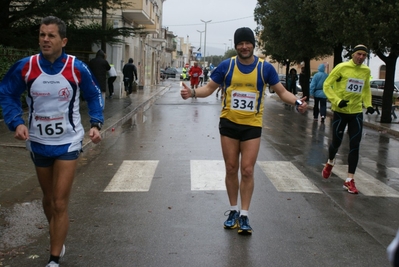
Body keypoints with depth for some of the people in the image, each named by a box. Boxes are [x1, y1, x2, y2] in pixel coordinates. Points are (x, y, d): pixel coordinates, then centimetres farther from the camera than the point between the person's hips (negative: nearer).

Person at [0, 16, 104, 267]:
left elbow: (94, 96, 3)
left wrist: (96, 124, -10)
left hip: (68, 143, -2)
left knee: (60, 204, -4)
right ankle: (58, 240, 44)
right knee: (49, 198, 19)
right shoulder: (25, 67, -11)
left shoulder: (77, 68, -13)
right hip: (38, 143, 3)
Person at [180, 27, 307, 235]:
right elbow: (209, 88, 5)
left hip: (252, 125, -1)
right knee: (231, 169, 7)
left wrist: (297, 102, -16)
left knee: (247, 171, -2)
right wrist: (192, 93, -14)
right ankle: (233, 210, 24)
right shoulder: (226, 65, -2)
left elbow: (282, 91, 2)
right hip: (229, 123, 1)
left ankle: (244, 215, 10)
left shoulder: (265, 67, -4)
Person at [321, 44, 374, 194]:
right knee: (336, 142, 7)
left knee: (355, 146, -3)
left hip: (357, 113, 3)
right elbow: (327, 85, -8)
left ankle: (349, 180, 3)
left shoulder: (366, 71, 4)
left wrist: (368, 104, 4)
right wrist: (337, 100, -20)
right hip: (340, 111, -3)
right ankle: (330, 163, 42)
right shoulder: (342, 67, -10)